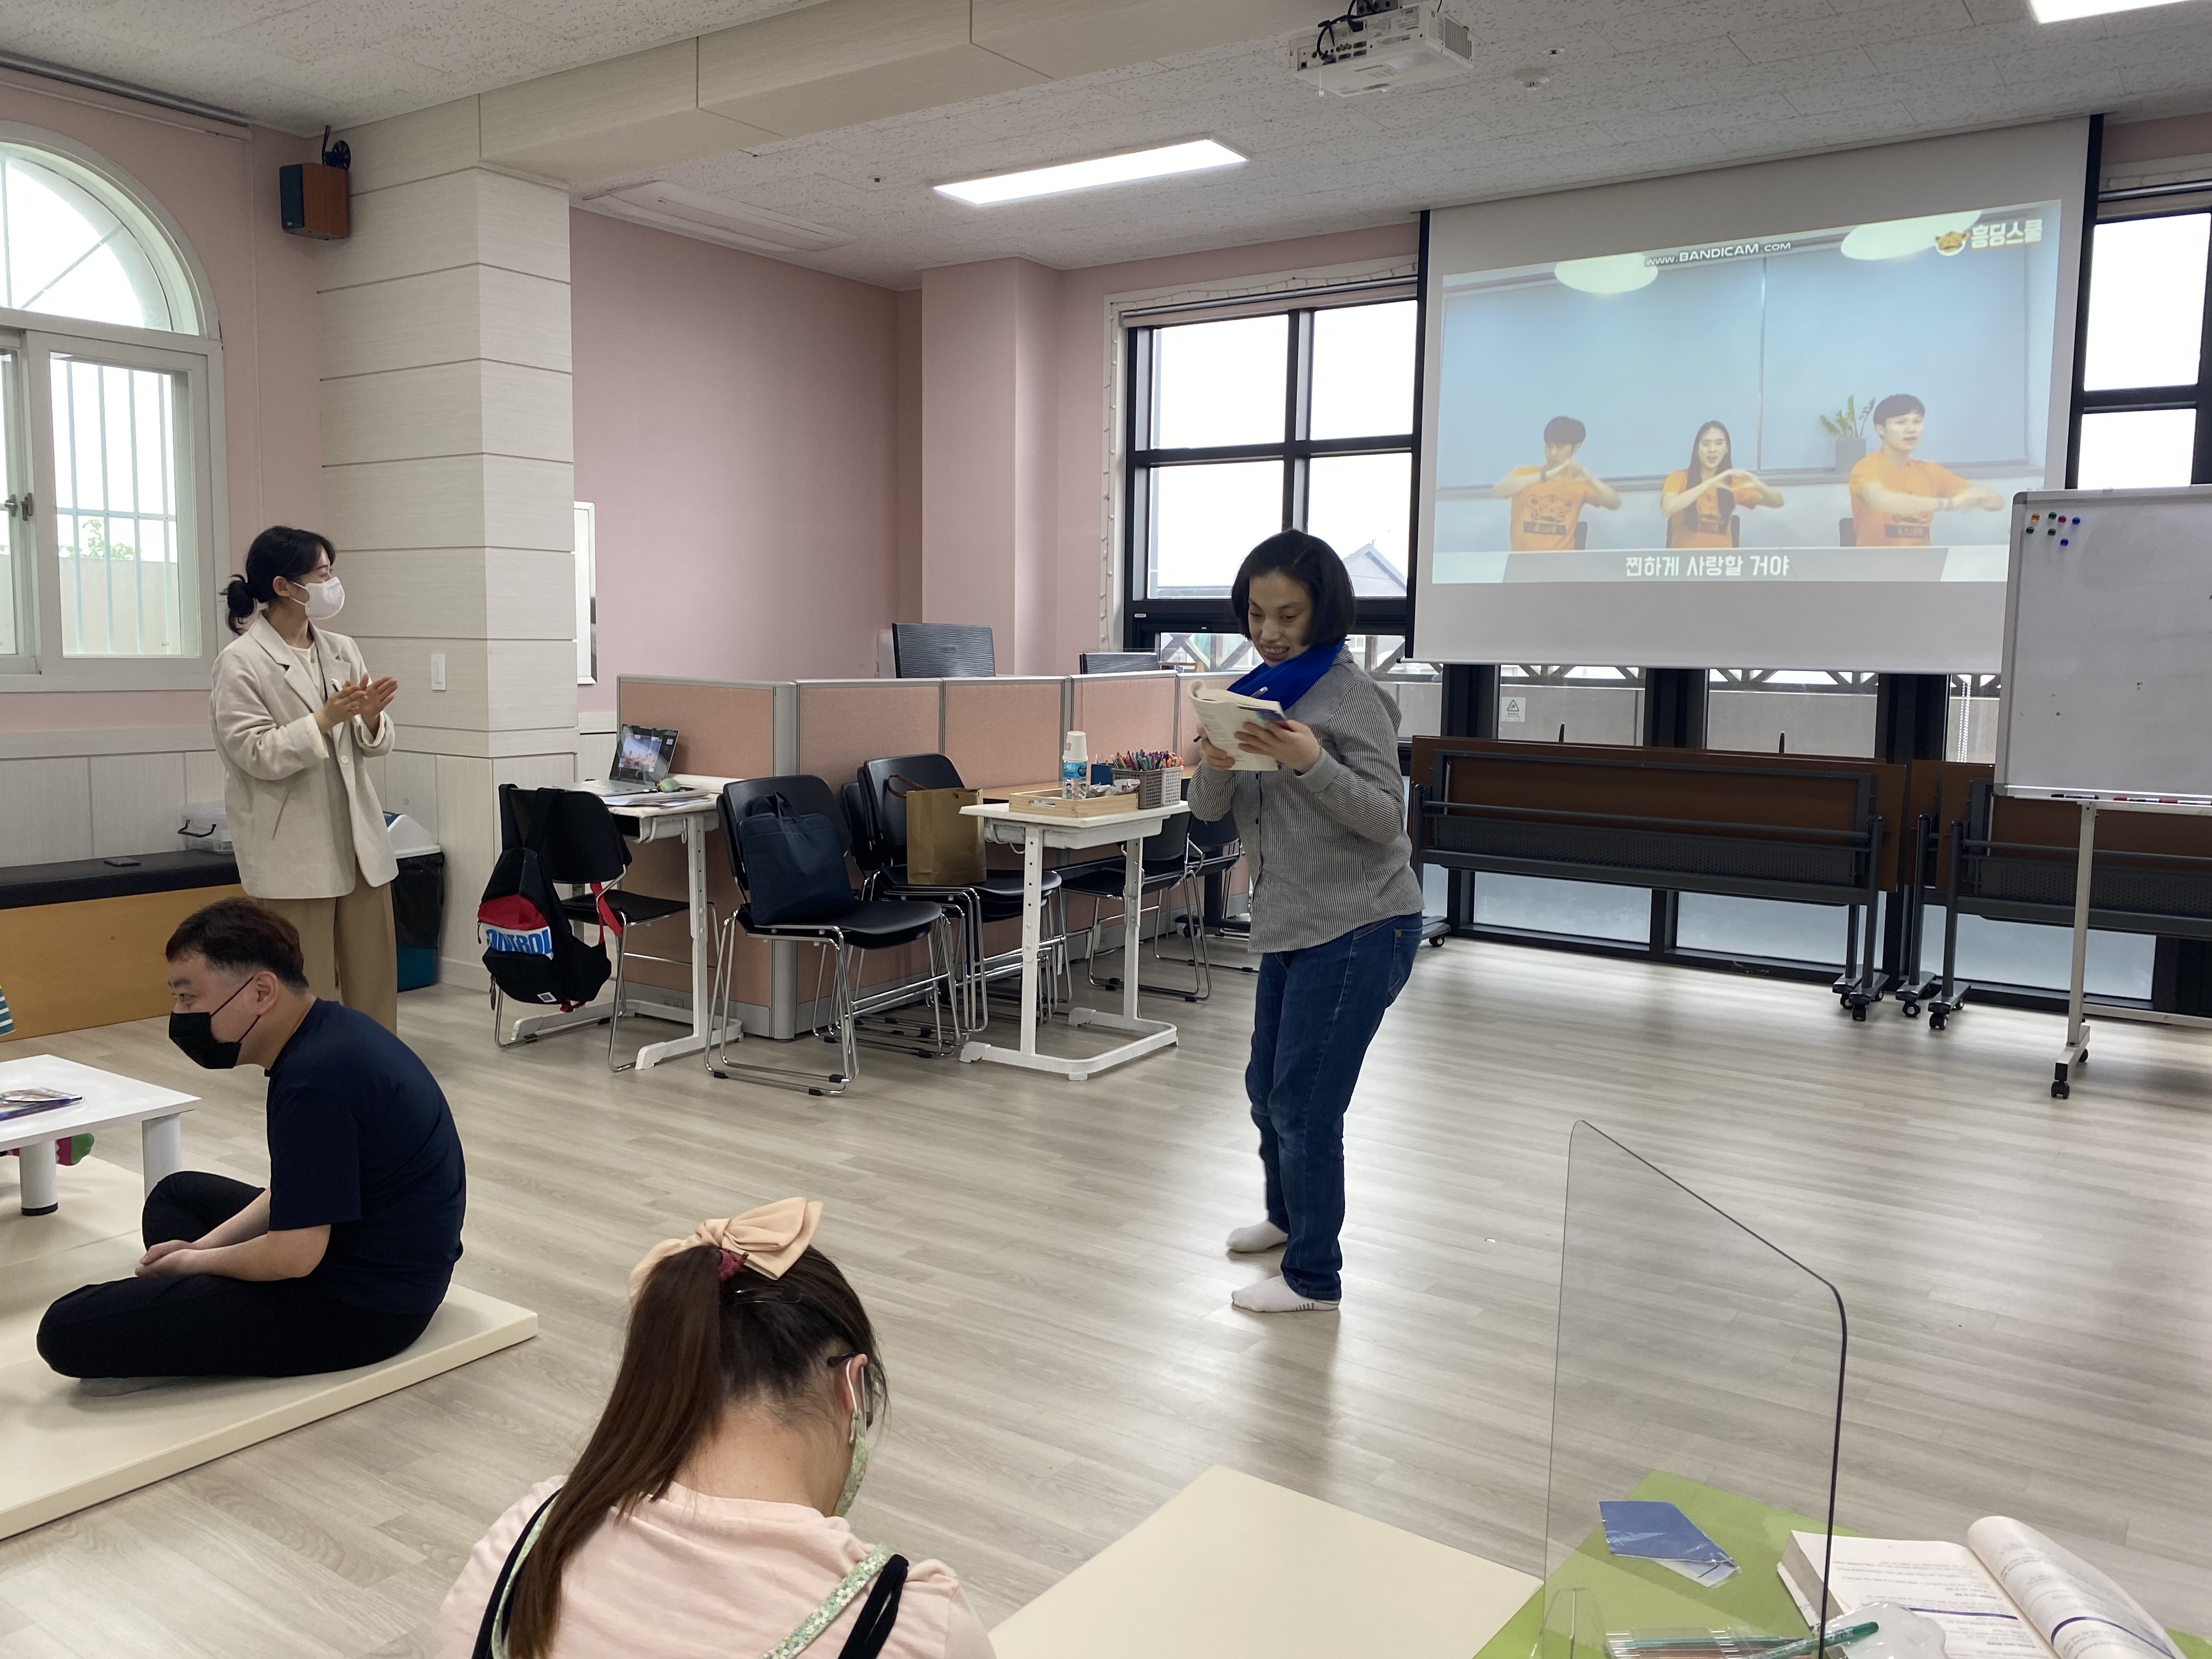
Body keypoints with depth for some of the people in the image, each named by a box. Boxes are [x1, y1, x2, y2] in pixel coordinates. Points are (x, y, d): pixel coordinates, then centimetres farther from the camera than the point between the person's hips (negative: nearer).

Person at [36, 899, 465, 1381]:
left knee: (68, 1329, -14)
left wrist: (196, 1262, -5)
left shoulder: (315, 1078, -26)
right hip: (387, 1268, 11)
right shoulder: (327, 1032, 5)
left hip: (361, 1305, -11)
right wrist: (203, 1247, 6)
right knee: (177, 1193, 29)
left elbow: (292, 1257, -24)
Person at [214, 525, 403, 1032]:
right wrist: (324, 719, -23)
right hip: (293, 851, -6)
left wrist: (371, 719, -12)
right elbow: (256, 755, -13)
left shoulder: (343, 650, 9)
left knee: (375, 981, 10)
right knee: (307, 993, 1)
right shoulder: (240, 662, -6)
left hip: (359, 838, 6)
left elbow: (377, 744, 10)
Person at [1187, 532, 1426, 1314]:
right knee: (1267, 1086, 20)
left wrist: (1312, 763, -30)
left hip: (1358, 928, -8)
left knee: (1304, 1103, -4)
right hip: (1288, 927, 8)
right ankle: (1289, 1214, 44)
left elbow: (1386, 818, -15)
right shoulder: (1253, 691, 8)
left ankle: (1313, 1276, 12)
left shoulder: (1350, 694, -12)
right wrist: (1214, 768, -18)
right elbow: (1210, 809, 5)